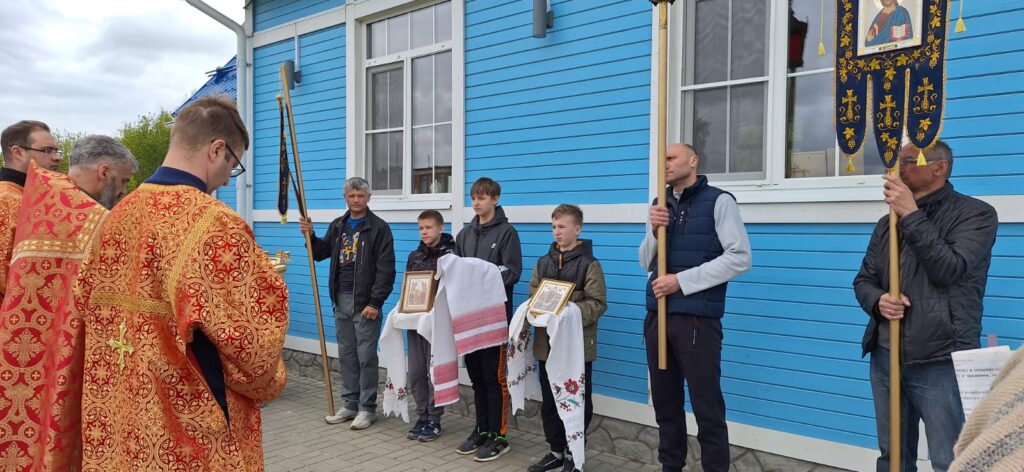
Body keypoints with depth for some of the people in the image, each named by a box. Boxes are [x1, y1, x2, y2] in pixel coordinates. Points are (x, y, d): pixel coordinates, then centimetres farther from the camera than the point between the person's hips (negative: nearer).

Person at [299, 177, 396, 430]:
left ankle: (367, 408, 10)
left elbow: (386, 270, -12)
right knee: (346, 355, 12)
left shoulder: (379, 228, -7)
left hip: (365, 303, -6)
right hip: (341, 301, 6)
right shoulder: (337, 226, 13)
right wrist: (310, 235, 0)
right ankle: (350, 404, 22)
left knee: (366, 357, 0)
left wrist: (375, 302, -17)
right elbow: (321, 253, 19)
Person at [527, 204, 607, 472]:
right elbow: (532, 295, 12)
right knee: (549, 402, 14)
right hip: (546, 343, 5)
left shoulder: (589, 264, -7)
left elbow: (598, 303, -12)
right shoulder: (543, 262, 9)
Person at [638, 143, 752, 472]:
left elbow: (740, 258, -11)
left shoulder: (718, 201, -3)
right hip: (657, 316, 6)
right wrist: (654, 230, -6)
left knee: (707, 406, 0)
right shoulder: (660, 206, 13)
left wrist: (682, 280, -15)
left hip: (697, 318, -5)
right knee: (665, 402, 14)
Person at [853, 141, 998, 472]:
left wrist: (912, 215, -17)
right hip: (885, 358, 6)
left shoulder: (976, 213, -4)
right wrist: (877, 301, -7)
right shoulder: (887, 224, 15)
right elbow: (864, 279, 15)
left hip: (940, 362, -5)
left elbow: (950, 270, -18)